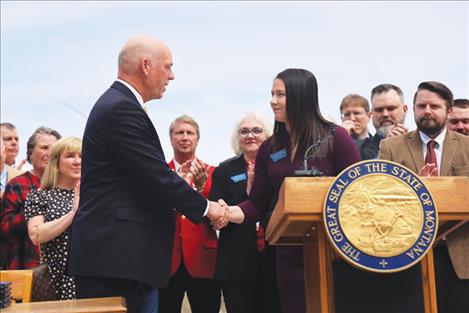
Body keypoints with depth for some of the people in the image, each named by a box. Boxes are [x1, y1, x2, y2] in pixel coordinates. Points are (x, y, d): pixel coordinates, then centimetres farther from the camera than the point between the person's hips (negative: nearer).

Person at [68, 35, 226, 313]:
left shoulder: (117, 104, 17)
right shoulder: (122, 108, -15)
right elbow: (156, 176, -18)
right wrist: (205, 207, -6)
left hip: (115, 251, 10)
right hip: (113, 254, -10)